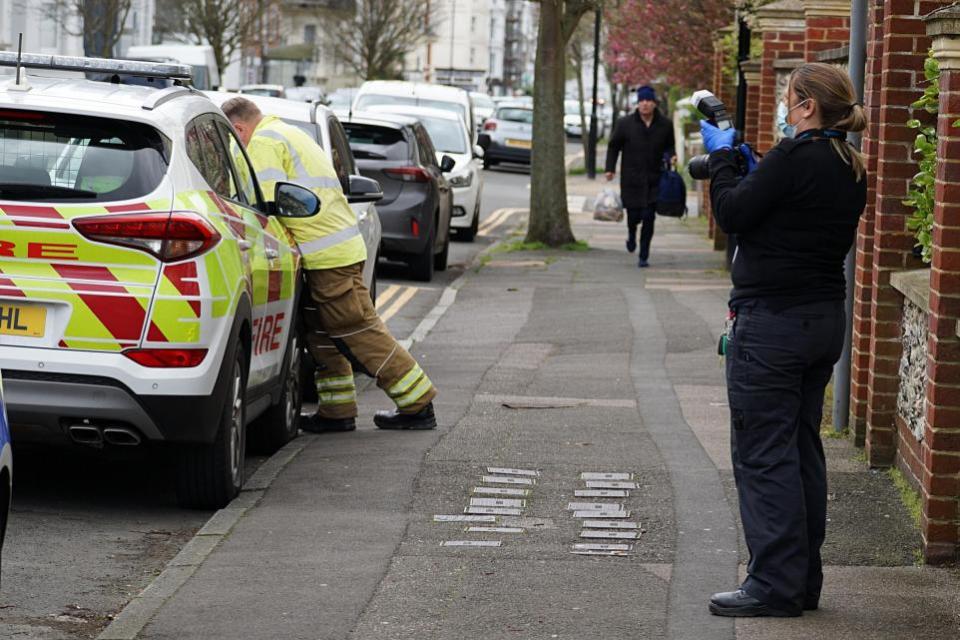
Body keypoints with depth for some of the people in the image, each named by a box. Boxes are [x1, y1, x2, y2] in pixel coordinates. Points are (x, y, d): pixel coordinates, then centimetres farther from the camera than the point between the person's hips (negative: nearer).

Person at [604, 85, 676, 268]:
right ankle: (631, 234, 38)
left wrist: (670, 156, -7)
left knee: (649, 218, -5)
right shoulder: (625, 124, -1)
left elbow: (669, 146, 15)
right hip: (631, 179, 0)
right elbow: (613, 146, 7)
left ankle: (644, 256, 5)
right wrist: (610, 168, -2)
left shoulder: (665, 125, 2)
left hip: (654, 179, 0)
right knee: (634, 216, 1)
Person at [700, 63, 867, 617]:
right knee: (803, 448, 15)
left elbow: (732, 214, -13)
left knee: (764, 452, -4)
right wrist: (750, 170, 13)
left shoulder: (795, 157, -18)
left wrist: (722, 158, 1)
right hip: (826, 318, 9)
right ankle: (804, 580, 20)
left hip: (774, 322, -9)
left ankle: (776, 583, -4)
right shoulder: (851, 170, 10)